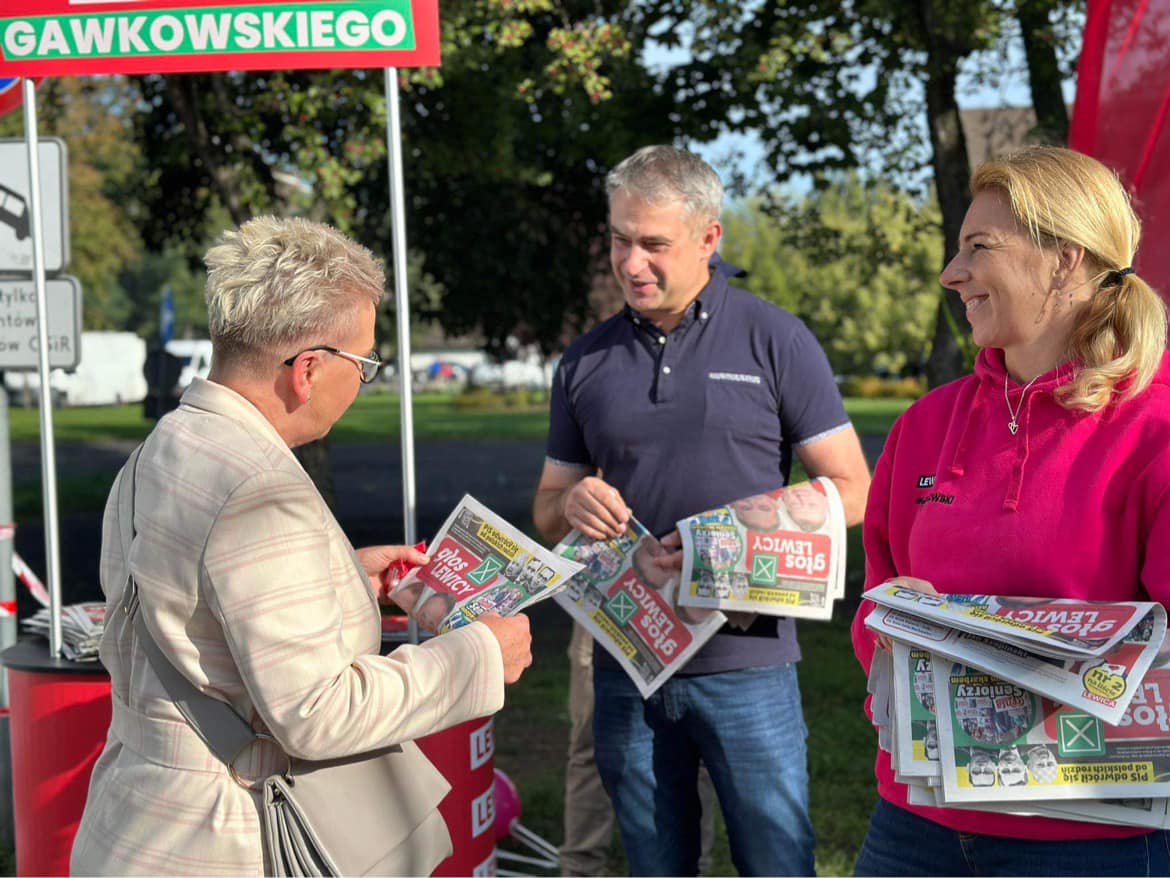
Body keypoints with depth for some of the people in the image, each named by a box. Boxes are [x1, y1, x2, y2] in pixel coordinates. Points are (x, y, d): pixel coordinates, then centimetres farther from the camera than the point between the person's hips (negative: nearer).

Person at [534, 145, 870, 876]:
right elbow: (547, 508, 16)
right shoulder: (587, 363, 8)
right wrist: (572, 504, -9)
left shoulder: (774, 340, -3)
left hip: (746, 659, -3)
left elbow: (852, 492, -3)